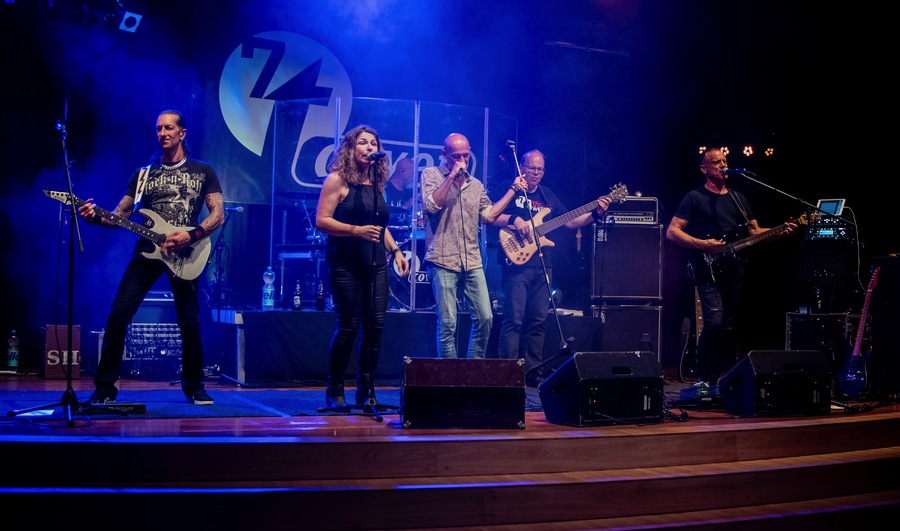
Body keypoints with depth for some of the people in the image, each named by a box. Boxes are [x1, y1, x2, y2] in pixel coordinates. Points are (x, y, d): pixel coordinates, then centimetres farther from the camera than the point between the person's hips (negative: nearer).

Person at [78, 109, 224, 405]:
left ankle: (194, 386, 18)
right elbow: (120, 215, 13)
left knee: (190, 323, 0)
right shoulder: (143, 174, 15)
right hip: (147, 251, 2)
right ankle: (105, 387, 0)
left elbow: (218, 215, 0)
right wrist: (96, 217, -8)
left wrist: (191, 235, -15)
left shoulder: (203, 172, 8)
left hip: (184, 255, -2)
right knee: (119, 315, -9)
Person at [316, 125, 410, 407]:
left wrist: (395, 250, 13)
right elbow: (321, 221, -10)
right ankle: (334, 391, 9)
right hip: (346, 265, -6)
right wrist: (356, 230, -20)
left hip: (376, 265, 6)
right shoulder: (338, 180, -3)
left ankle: (366, 390, 11)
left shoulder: (377, 183, 16)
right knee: (348, 326, -6)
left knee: (375, 326, 1)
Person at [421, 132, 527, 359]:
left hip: (472, 262, 5)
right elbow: (432, 205, -14)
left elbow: (489, 215, 12)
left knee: (485, 318, 1)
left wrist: (513, 189, 12)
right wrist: (452, 175, -13)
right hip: (443, 261, -5)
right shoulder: (431, 174, 2)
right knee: (448, 323, -5)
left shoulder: (476, 185, 17)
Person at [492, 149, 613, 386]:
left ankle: (532, 370, 12)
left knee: (538, 320, 6)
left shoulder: (548, 195, 19)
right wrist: (514, 219, -20)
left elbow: (569, 222, 18)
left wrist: (595, 214, 6)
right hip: (517, 262, -6)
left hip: (543, 266, 6)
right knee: (514, 319, -10)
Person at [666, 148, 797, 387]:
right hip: (709, 270, -6)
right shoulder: (695, 197, -1)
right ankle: (702, 380, -7)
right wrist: (703, 245, -18)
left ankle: (716, 380, 15)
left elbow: (755, 231, 19)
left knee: (727, 327, 6)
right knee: (715, 323, -19)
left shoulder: (738, 199, 18)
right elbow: (672, 232, -6)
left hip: (734, 270, 6)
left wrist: (780, 232, 0)